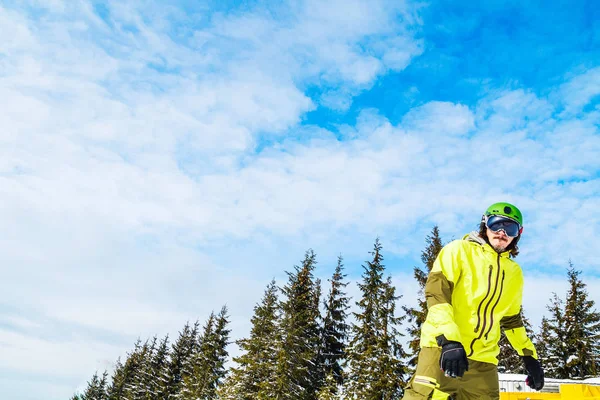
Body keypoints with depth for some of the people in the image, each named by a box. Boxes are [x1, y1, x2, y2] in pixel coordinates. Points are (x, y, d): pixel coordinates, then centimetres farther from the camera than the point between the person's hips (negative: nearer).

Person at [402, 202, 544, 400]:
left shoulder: (514, 273, 19)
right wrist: (449, 340, -23)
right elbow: (436, 292, -12)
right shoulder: (459, 250, 0)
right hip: (442, 347, -6)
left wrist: (529, 355, 23)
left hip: (483, 359, 6)